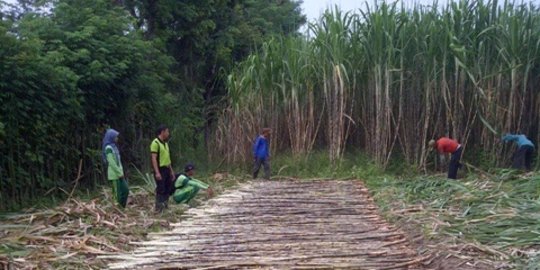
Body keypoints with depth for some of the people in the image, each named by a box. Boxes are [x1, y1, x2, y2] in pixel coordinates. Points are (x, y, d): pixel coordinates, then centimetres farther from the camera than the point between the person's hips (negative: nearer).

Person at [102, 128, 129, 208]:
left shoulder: (113, 147, 13)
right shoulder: (108, 148, -14)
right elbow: (112, 163, -19)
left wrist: (121, 172, 12)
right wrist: (120, 173, -15)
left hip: (119, 174, 9)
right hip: (114, 174, -9)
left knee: (125, 190, 9)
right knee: (117, 193, -3)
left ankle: (122, 207, 17)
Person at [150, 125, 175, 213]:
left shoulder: (165, 143, 16)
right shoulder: (155, 143, -12)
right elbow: (154, 159, -17)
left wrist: (171, 170, 19)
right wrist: (157, 172, -23)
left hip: (166, 169, 9)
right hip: (160, 170, -9)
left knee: (168, 189, 10)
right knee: (160, 190, -6)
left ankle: (165, 206, 19)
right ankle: (159, 209, -1)